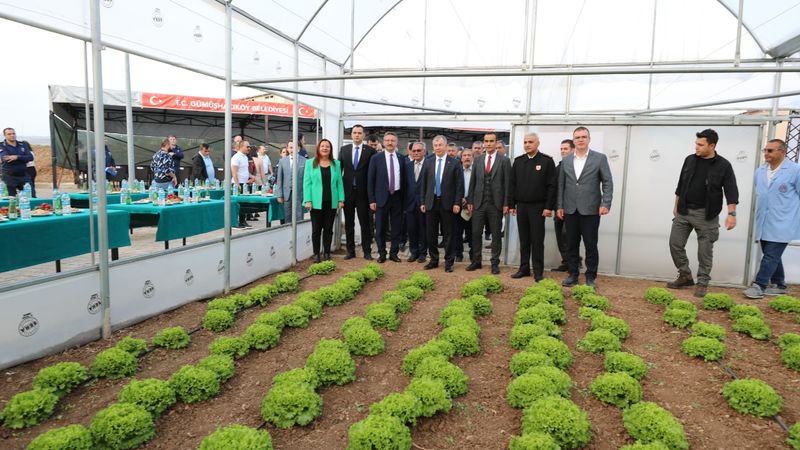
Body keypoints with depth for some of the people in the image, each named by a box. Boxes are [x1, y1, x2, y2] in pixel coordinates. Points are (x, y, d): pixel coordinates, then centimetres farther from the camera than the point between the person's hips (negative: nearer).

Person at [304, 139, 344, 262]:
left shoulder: (336, 164, 8)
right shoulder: (310, 163, 2)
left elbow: (339, 182, 6)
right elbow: (307, 183, -2)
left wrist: (341, 199, -1)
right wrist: (308, 200, -10)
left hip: (331, 202, 2)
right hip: (316, 202, -2)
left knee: (328, 229, 8)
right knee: (316, 229, 4)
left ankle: (327, 253, 17)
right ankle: (316, 254, 12)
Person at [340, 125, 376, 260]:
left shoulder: (370, 151, -1)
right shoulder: (344, 150, 8)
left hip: (363, 192, -3)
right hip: (347, 191, 3)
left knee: (365, 223, 2)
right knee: (348, 223, 9)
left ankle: (367, 251, 10)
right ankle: (350, 250, 18)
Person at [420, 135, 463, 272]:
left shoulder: (454, 163, -2)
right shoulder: (428, 163, 7)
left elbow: (459, 185, -3)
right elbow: (424, 184, 8)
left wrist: (457, 203, -8)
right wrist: (422, 202, 4)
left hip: (447, 203, -3)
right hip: (431, 203, 3)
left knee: (447, 234, 4)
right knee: (431, 234, 9)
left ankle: (448, 262, 14)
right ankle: (434, 260, 22)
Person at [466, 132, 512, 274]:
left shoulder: (504, 160, -1)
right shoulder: (478, 159, 9)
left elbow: (507, 183, -4)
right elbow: (473, 181, 10)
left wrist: (506, 204, -8)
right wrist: (470, 201, 5)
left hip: (496, 204, -3)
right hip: (479, 203, 3)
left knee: (496, 235, 5)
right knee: (476, 233, 5)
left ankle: (495, 263, 14)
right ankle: (476, 261, 17)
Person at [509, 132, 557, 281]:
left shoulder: (547, 161, -3)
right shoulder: (518, 161, 9)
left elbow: (552, 185, -7)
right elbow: (512, 184, 10)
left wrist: (549, 207, -12)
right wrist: (511, 204, 5)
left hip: (538, 207, -4)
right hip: (521, 206, 4)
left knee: (537, 240, 1)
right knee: (524, 240, 9)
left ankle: (538, 271, 9)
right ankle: (524, 268, 18)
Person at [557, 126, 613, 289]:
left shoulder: (600, 158, 0)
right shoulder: (566, 160, 10)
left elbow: (607, 183, -3)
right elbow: (561, 184, 11)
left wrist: (606, 204, -13)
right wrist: (559, 206, 6)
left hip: (590, 210, -3)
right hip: (570, 210, 3)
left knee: (591, 245, 2)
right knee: (572, 245, 9)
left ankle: (591, 277, 13)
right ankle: (573, 275, 19)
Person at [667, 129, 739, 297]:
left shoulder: (723, 165, -6)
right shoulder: (690, 160, 5)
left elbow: (731, 191, -9)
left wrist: (732, 213, -18)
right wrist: (676, 205, 15)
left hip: (706, 214, -4)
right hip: (684, 211, 4)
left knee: (705, 250, 2)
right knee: (675, 243, 3)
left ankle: (702, 283, 14)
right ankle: (685, 276, 18)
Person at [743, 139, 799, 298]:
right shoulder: (760, 171, 9)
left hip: (781, 224, -6)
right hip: (763, 224, 6)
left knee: (771, 256, -6)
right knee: (772, 255, 14)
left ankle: (759, 286, -1)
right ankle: (778, 285, 25)